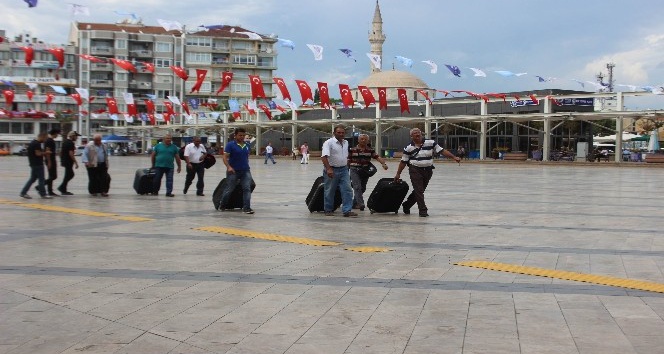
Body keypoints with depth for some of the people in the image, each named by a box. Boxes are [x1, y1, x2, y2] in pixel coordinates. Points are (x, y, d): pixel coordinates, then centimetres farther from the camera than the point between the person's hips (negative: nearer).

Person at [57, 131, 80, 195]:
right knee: (68, 175, -1)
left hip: (64, 160, 10)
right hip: (68, 162, -10)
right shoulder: (71, 143, -17)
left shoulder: (64, 141, 14)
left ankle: (62, 188, 14)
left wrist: (61, 159, 27)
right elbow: (71, 153, -22)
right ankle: (63, 190, 3)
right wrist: (76, 162, -20)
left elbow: (61, 151, 20)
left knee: (70, 174, 15)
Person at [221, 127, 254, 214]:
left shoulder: (248, 144, 7)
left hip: (245, 171, 4)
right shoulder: (230, 144, -9)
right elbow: (225, 157, -13)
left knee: (247, 189, -6)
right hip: (233, 171, -4)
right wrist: (228, 167, -26)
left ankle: (246, 208, -4)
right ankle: (222, 206, 29)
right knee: (229, 189, 8)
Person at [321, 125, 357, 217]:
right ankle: (328, 210, 19)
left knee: (347, 190, -3)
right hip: (332, 170, -6)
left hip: (344, 169, 6)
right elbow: (324, 156, -23)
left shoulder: (346, 142, 11)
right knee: (330, 191, 6)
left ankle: (347, 210, -2)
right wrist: (328, 169, -33)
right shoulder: (329, 143, -12)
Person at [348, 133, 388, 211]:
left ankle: (354, 204, 27)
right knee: (357, 187, -16)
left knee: (362, 188, 11)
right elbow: (348, 161, 6)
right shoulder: (352, 150, 1)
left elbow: (378, 157, -7)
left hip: (365, 171, 3)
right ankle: (361, 204, -20)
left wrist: (383, 164, -25)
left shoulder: (371, 150, 5)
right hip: (355, 170, -3)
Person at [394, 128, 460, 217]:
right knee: (419, 191, -8)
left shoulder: (430, 143, -2)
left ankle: (406, 205, 31)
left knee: (419, 191, 12)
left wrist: (454, 157, -10)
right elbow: (403, 162, 3)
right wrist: (398, 174, 4)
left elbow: (442, 151, -2)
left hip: (428, 170, 3)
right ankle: (423, 210, -1)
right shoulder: (409, 148, -3)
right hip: (415, 170, -3)